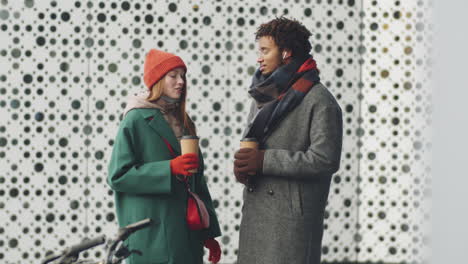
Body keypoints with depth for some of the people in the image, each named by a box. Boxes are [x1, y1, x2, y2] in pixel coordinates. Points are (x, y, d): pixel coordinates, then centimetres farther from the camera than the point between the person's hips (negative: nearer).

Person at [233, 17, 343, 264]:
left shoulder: (319, 101, -8)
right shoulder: (262, 97, 18)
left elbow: (326, 159, -17)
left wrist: (265, 160, -17)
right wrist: (242, 166, -3)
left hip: (293, 218, -7)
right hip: (255, 215, 7)